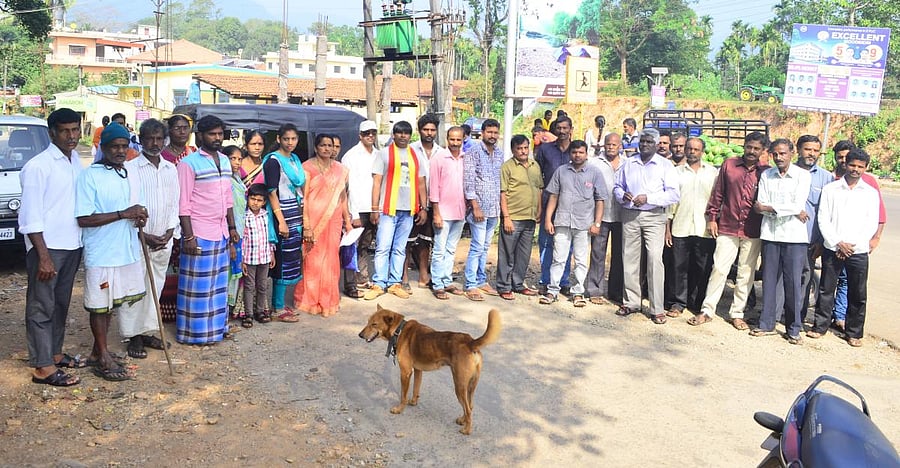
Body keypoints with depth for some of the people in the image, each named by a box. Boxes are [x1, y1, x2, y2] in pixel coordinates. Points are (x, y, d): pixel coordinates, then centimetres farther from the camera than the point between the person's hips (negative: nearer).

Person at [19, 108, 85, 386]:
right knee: (41, 307, 1)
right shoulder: (38, 166, -14)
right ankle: (42, 367, 7)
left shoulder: (77, 161, 8)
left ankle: (55, 353, 31)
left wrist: (84, 242, 10)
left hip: (72, 246, 7)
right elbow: (30, 217, -16)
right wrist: (43, 256, -19)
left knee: (61, 304, 17)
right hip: (47, 248, -7)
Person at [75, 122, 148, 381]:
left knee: (111, 304, 16)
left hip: (127, 251, 7)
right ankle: (104, 358, 16)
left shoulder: (130, 176, 10)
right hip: (101, 253, -7)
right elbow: (84, 219, -17)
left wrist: (139, 218, -5)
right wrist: (123, 214, -23)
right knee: (100, 305, 5)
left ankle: (98, 351, 30)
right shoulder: (89, 176, -11)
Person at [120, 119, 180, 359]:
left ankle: (148, 331, 23)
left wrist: (169, 232, -1)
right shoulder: (130, 168, -6)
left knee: (155, 288, 12)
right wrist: (144, 236, -13)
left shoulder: (171, 169, 10)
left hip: (163, 241, 5)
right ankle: (134, 336, 9)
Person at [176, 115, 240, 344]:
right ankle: (194, 331, 12)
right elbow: (183, 204, -13)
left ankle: (215, 326, 25)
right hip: (199, 233, -7)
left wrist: (232, 227, 15)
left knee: (218, 282, 13)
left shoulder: (225, 161, 11)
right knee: (197, 284, 1)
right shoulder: (189, 163, -10)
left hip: (221, 233, 7)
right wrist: (188, 236, -17)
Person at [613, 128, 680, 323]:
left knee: (655, 260, -11)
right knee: (629, 258, 5)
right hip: (629, 215, 4)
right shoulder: (628, 163, 15)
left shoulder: (665, 165, 3)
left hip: (654, 216, -4)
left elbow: (673, 194, -5)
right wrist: (622, 195, -4)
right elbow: (617, 186, 20)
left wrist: (648, 198, -16)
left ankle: (657, 309, -6)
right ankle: (631, 302, 17)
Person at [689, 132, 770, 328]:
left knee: (746, 274, 7)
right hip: (727, 227, -1)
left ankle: (737, 313, 18)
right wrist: (712, 217, 4)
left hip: (752, 231, 1)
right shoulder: (729, 165, 3)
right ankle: (707, 310, 7)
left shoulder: (766, 172, 2)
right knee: (719, 269, -1)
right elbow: (718, 193, 7)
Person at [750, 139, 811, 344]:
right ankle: (767, 324, 16)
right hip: (770, 234, 3)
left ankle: (794, 329, 10)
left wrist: (769, 208, -7)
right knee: (769, 280, 7)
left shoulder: (802, 176, -1)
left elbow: (798, 205, -12)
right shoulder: (766, 175, 8)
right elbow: (760, 206, -2)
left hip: (794, 235, -3)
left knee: (794, 283, 0)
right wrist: (794, 212, -9)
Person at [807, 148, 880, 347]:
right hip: (832, 249, 0)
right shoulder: (830, 189, 5)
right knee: (826, 290, 6)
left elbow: (872, 224, 2)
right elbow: (823, 219, 0)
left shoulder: (871, 193, 6)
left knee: (857, 295, 5)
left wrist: (852, 245, -7)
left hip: (859, 251, 0)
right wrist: (837, 243, -10)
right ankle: (820, 326, 18)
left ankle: (854, 332, 16)